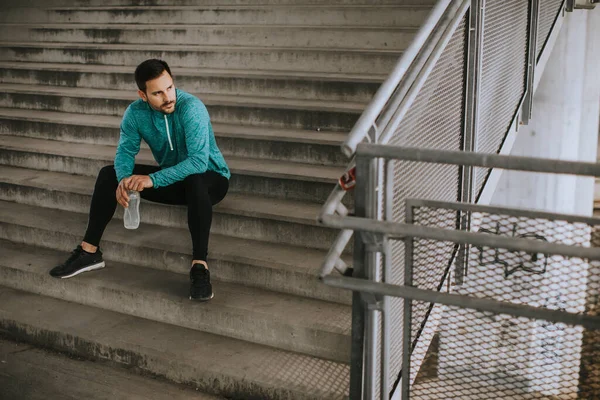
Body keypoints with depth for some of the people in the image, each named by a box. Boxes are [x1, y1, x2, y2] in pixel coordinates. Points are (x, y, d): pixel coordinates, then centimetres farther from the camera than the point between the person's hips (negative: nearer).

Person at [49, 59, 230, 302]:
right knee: (109, 174, -7)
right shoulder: (136, 112, -10)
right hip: (170, 177, 6)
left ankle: (199, 265, -36)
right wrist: (124, 179, -34)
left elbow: (199, 161, -36)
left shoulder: (191, 108, -28)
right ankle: (89, 251, -1)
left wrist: (153, 180, -42)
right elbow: (125, 151, -11)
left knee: (195, 183, -41)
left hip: (209, 178, -6)